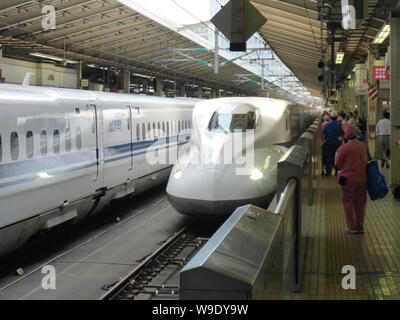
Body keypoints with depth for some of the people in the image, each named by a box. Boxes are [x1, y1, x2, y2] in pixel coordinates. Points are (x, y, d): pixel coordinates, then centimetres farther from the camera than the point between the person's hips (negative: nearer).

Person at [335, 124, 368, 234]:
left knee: (348, 203, 7)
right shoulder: (363, 145, 0)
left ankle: (352, 227, 10)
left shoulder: (344, 148, -17)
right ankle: (360, 226, 21)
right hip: (362, 177, 5)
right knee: (360, 203, 14)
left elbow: (337, 164, -7)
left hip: (348, 178, -5)